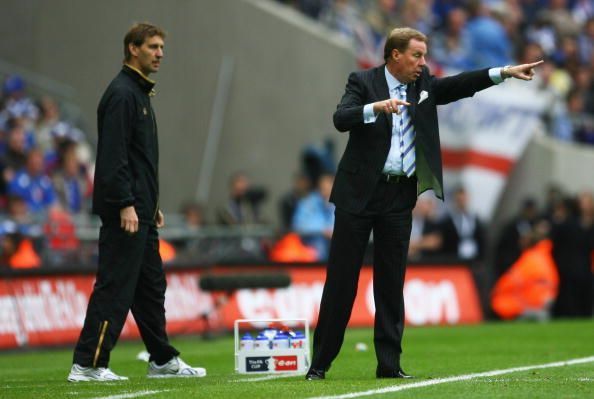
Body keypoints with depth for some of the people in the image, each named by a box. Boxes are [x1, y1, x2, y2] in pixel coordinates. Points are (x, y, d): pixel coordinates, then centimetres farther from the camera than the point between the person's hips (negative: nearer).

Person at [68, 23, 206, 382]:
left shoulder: (139, 94, 19)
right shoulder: (122, 94, -13)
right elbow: (113, 155, -20)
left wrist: (151, 204, 24)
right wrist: (125, 204, -24)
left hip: (140, 209, 10)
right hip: (124, 212, -10)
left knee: (151, 286, 14)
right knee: (115, 286, -10)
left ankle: (163, 360, 20)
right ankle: (88, 364, -10)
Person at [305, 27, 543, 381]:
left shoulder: (423, 84, 11)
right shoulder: (363, 82, -4)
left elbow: (459, 86, 4)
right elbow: (341, 119, -18)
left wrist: (505, 73, -6)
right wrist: (376, 107, -34)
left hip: (400, 196, 4)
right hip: (360, 192, -4)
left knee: (392, 281, 5)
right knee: (342, 278, -1)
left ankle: (390, 364, 8)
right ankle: (320, 362, 3)